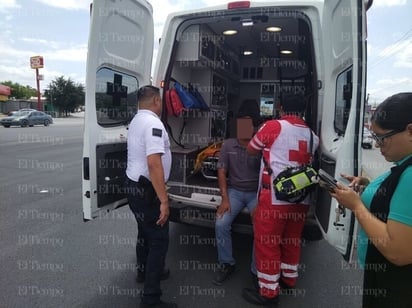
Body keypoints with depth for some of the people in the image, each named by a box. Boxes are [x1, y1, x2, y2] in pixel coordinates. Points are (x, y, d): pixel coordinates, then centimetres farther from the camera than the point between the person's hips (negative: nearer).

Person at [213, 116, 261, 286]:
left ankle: (257, 270, 1)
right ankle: (226, 264, 6)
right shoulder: (228, 145, -1)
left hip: (256, 193, -1)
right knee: (221, 224, -17)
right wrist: (225, 199, -9)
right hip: (234, 191, 2)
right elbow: (221, 172, -1)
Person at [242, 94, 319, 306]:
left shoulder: (273, 126, -6)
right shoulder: (312, 136, 9)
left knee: (267, 243, 5)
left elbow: (251, 149, 6)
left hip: (275, 198, -6)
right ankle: (289, 279, 39)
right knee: (291, 240, 21)